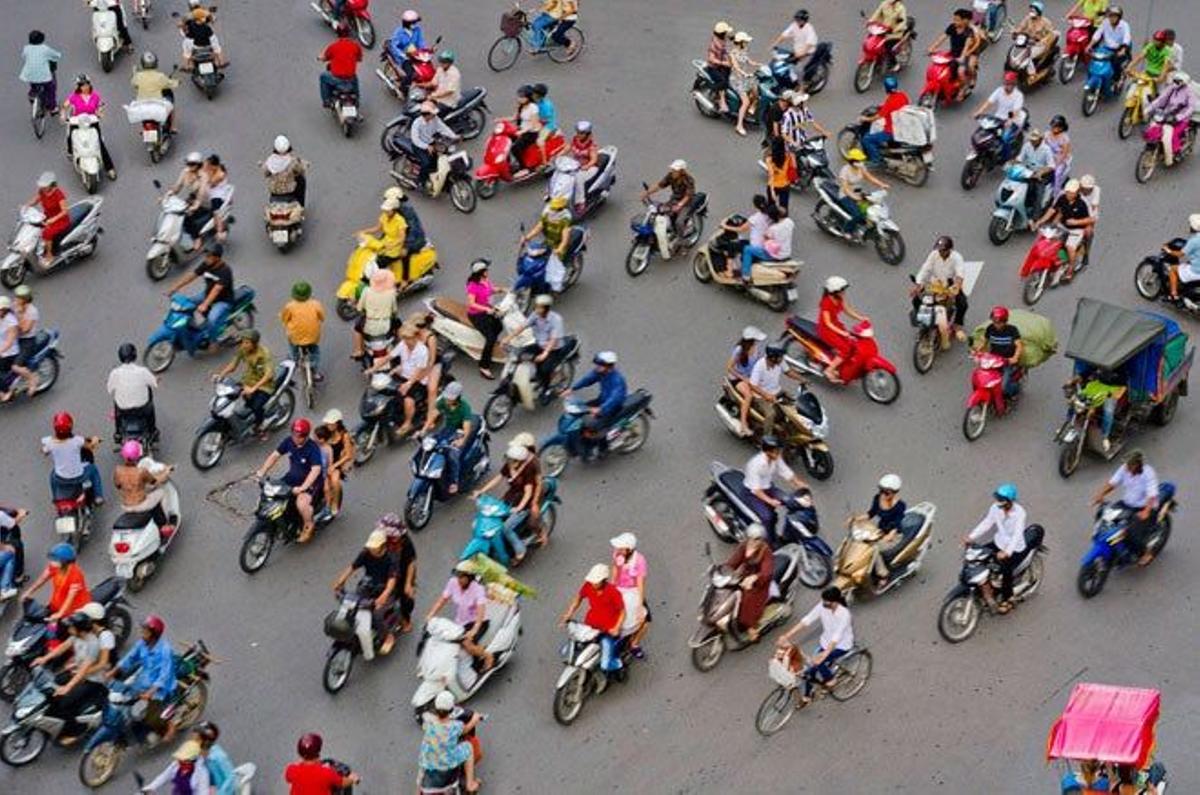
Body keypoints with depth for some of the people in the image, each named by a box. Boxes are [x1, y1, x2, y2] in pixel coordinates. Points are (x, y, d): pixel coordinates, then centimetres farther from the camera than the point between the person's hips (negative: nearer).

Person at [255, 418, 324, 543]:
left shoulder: (312, 448, -26)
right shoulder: (289, 441, -6)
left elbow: (316, 470, -35)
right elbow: (275, 455, 1)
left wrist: (302, 487, -44)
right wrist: (262, 472, -11)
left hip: (311, 481, -7)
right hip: (293, 477, 7)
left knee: (302, 502, -32)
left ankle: (309, 527, -3)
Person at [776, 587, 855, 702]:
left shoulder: (844, 614, -32)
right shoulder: (822, 607, -17)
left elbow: (837, 637, -41)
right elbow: (806, 621, -20)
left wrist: (825, 653, -54)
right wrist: (786, 636, -28)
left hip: (842, 646, -5)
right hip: (825, 642, 5)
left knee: (818, 662, -26)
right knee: (810, 671, -1)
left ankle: (830, 679, 5)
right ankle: (807, 696, 25)